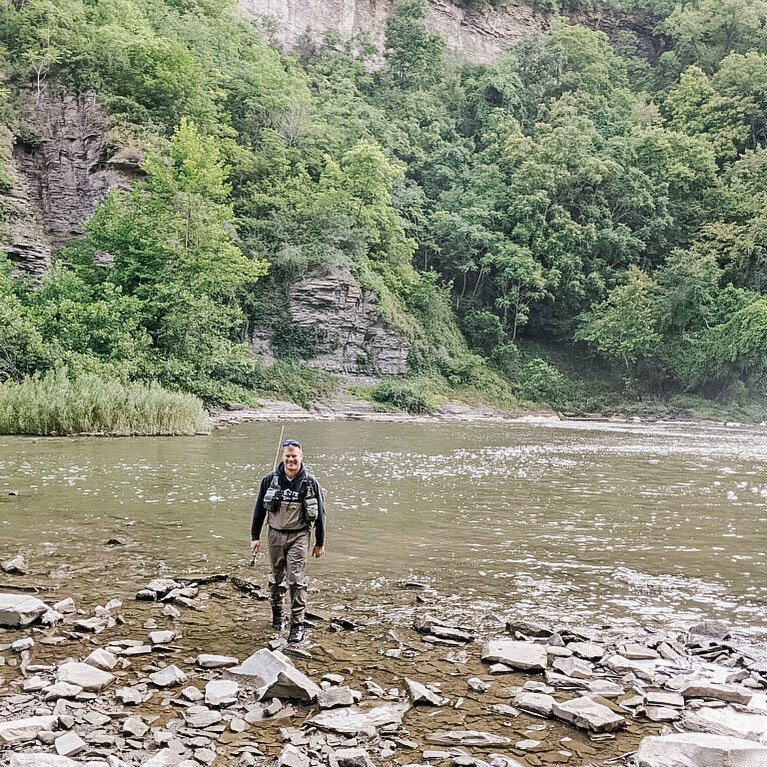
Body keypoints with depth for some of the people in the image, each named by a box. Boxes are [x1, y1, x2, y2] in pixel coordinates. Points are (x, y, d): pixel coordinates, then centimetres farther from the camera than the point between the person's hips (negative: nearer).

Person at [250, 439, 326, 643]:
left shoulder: (310, 482, -4)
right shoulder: (270, 480, -1)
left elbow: (320, 513, 3)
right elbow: (259, 509, 8)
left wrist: (320, 543, 6)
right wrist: (255, 537, 7)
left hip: (299, 536, -2)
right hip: (275, 535, 2)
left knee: (296, 580, -9)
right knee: (277, 577, 14)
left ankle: (297, 625, -5)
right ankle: (277, 613, 35)